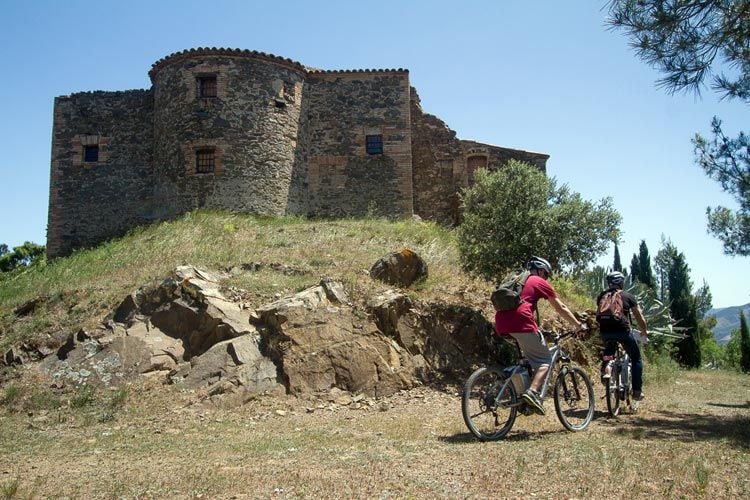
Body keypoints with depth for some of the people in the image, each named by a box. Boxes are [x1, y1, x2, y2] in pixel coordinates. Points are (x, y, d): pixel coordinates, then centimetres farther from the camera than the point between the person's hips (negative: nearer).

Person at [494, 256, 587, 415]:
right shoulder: (540, 282, 13)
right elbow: (561, 308, 17)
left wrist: (537, 329, 48)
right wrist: (578, 325, 29)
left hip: (501, 324, 7)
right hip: (520, 322, -7)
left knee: (530, 358, 24)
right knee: (544, 360, 4)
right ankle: (532, 392, -17)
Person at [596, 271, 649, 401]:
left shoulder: (602, 296, 16)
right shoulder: (628, 296, 10)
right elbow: (639, 317, 14)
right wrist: (644, 332, 30)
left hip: (605, 332, 3)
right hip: (623, 330, -3)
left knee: (609, 350, 35)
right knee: (636, 358, 17)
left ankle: (604, 370, 10)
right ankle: (637, 391, 13)